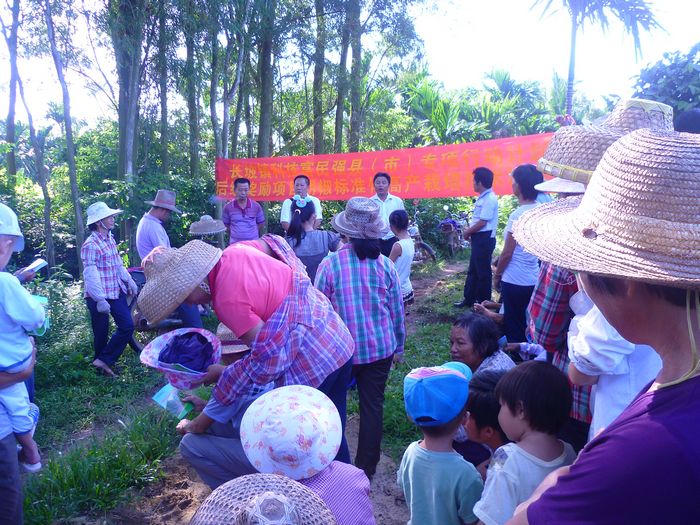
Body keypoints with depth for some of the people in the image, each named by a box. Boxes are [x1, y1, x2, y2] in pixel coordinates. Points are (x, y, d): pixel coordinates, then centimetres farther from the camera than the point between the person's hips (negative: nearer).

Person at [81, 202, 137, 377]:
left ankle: (104, 361, 13)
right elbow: (90, 275, -21)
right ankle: (102, 365, 21)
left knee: (127, 326, 4)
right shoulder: (90, 245, -17)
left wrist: (130, 281, 18)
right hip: (99, 297, -8)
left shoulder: (110, 239, 9)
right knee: (102, 334, 4)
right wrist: (100, 300, -24)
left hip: (116, 292, 8)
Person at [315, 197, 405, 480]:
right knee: (372, 406, 13)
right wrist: (398, 345, 14)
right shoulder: (385, 265, -8)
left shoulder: (329, 264, -14)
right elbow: (397, 311, 0)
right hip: (380, 349, 1)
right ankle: (366, 468, 24)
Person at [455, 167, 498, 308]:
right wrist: (469, 230, 5)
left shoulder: (490, 199, -18)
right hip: (479, 238, 10)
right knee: (473, 270, 16)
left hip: (485, 239, -10)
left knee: (483, 271, 1)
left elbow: (482, 222, -21)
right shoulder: (482, 198, 12)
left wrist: (468, 232, -8)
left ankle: (483, 302, 13)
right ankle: (469, 299, 25)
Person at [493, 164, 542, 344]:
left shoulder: (518, 215, -18)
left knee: (513, 328, 6)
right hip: (533, 279, 8)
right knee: (526, 325, 19)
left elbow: (507, 253, -15)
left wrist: (496, 275, -2)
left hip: (515, 280, -7)